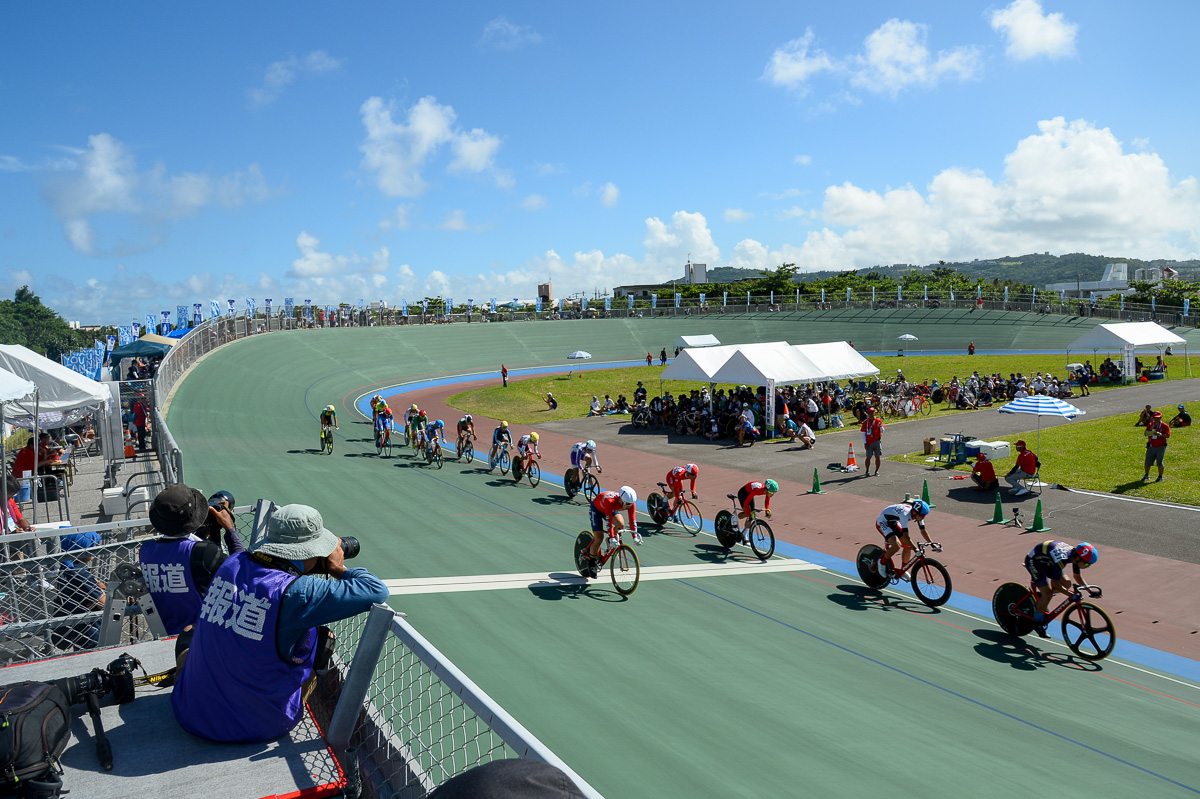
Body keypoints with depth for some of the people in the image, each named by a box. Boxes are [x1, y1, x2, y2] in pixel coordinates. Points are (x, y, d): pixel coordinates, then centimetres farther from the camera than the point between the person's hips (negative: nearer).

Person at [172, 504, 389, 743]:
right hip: (258, 729, -5)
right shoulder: (296, 592, -24)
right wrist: (338, 568, -7)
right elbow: (377, 591, -24)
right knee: (322, 638, 14)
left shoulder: (232, 564, -5)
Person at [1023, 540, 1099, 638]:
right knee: (1048, 593, -14)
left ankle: (1040, 595, 19)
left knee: (1067, 584, 1)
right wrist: (1071, 594, -35)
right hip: (1033, 561, -9)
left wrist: (1090, 591, 0)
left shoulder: (1075, 555, -11)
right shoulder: (1062, 559, -35)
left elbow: (1077, 576, 7)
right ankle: (1037, 623, 3)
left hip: (1046, 561, 9)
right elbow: (1054, 583, -29)